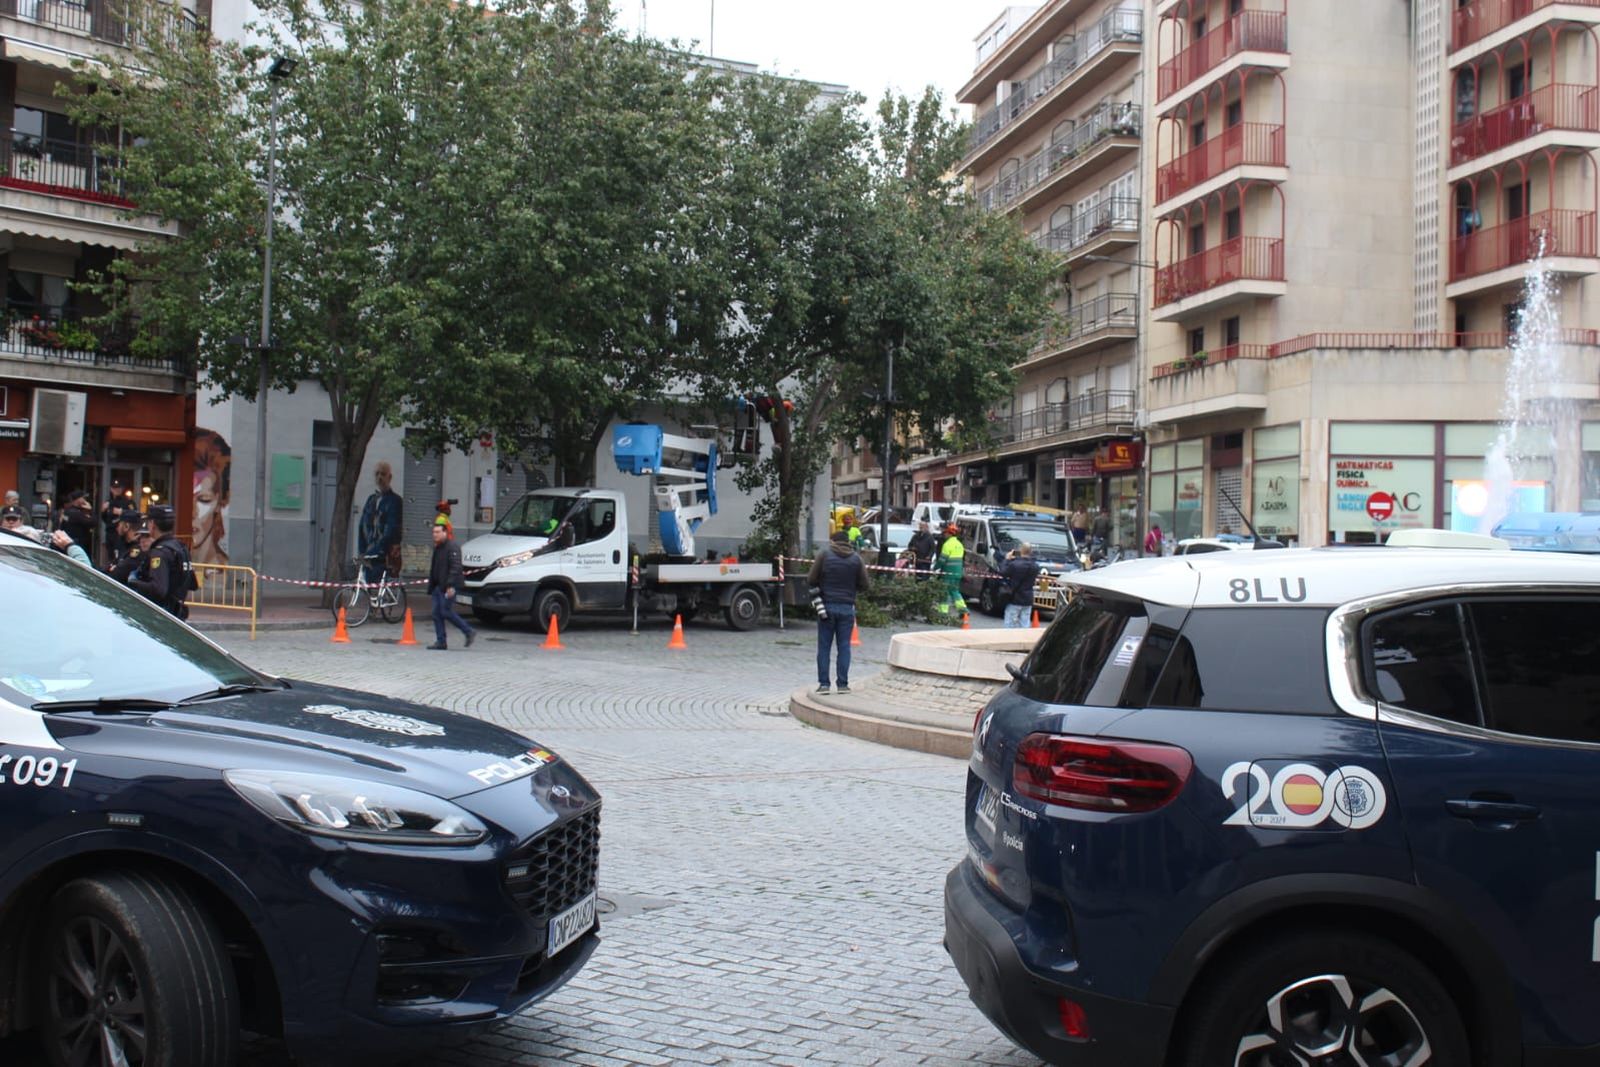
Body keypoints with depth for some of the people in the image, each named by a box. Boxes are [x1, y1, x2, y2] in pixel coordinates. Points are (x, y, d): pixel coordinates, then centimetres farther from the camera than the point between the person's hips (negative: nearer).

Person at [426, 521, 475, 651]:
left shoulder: (452, 547, -12)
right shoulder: (437, 547, 18)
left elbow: (456, 567, -21)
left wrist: (451, 585, -27)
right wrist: (431, 586, 21)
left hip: (447, 587, -9)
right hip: (437, 586, 9)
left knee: (446, 612, -10)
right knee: (437, 614, 5)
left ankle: (469, 632, 3)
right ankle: (440, 642, 8)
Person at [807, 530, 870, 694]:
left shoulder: (824, 554, -2)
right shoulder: (857, 558, 3)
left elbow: (811, 580, -2)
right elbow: (864, 585, 4)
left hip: (827, 606, -1)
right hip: (847, 607, 1)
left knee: (824, 646, 4)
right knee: (844, 646, 6)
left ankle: (823, 683, 2)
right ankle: (843, 684, 4)